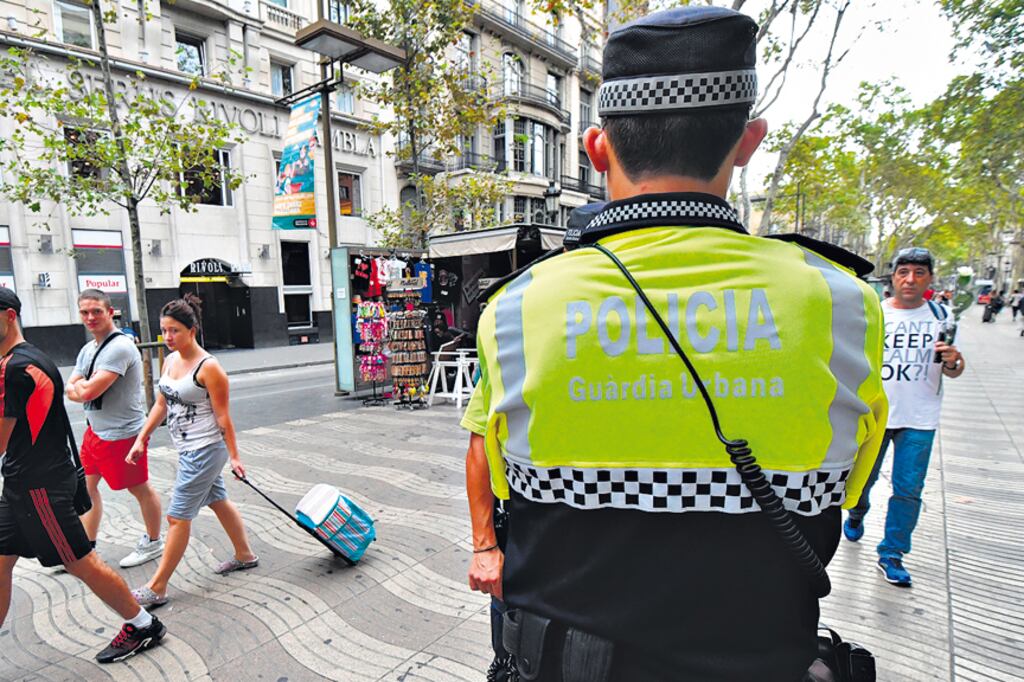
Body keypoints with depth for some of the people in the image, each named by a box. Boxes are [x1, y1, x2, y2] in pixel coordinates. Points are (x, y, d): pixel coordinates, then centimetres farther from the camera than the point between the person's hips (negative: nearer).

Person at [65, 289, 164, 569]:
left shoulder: (120, 347, -22)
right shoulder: (88, 349, 9)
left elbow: (88, 392, -26)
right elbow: (69, 389, 6)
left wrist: (81, 386, -3)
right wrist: (85, 387, -15)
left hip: (122, 433, -9)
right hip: (95, 430, 9)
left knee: (141, 489, 7)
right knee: (87, 486, 15)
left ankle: (153, 543, 25)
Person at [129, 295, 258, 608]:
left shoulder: (208, 367, -19)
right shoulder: (169, 361, 5)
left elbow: (223, 416, -17)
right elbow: (161, 404, 14)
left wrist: (233, 456, -13)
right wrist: (141, 439, 9)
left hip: (205, 450, -9)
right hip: (189, 450, 9)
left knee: (178, 516, 0)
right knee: (218, 501, 20)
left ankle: (157, 588, 15)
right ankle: (245, 555, 36)